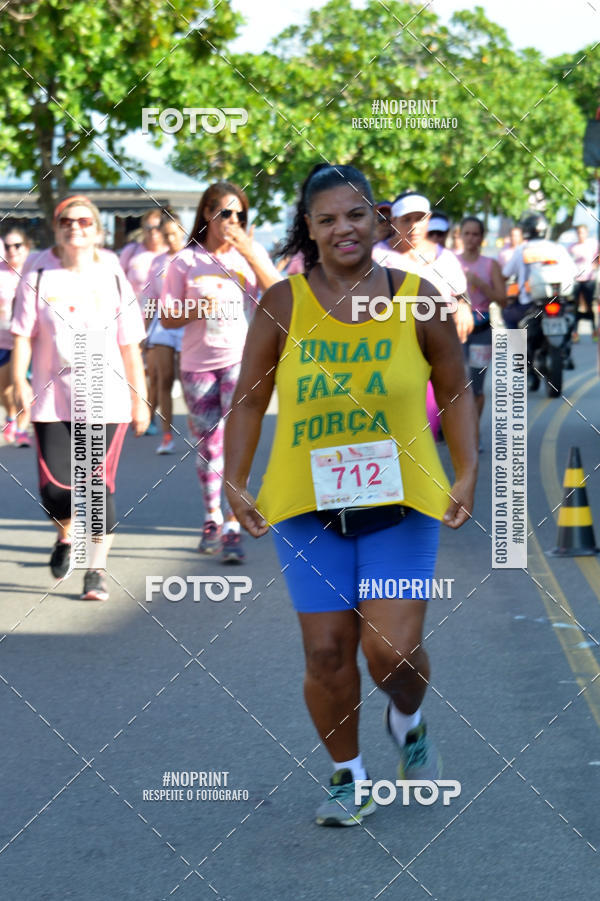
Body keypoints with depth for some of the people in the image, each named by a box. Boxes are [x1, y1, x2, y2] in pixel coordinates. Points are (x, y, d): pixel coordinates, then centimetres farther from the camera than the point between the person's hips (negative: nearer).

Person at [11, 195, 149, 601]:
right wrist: (19, 379, -16)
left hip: (106, 399, 0)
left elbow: (130, 346, 7)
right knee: (55, 486, -3)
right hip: (52, 398, 0)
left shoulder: (113, 279, 4)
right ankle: (65, 536, 31)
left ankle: (98, 568, 7)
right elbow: (23, 334, -1)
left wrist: (140, 398, 7)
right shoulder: (39, 279, 2)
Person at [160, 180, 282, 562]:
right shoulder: (186, 261, 4)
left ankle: (233, 526, -15)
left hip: (242, 357, -1)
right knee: (208, 445, 8)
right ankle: (212, 519, 26)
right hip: (198, 360, 2)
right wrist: (196, 310, -15)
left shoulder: (252, 253, 6)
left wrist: (249, 254, -14)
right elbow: (168, 317, 6)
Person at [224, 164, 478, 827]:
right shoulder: (281, 305, -3)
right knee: (327, 652, 0)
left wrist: (467, 474, -1)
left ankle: (407, 721, 27)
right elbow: (248, 401, 5)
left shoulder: (419, 300, -2)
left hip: (399, 502, -1)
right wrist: (234, 485, -2)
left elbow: (455, 392, 8)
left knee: (394, 649, -9)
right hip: (307, 504, 1)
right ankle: (346, 777, 23)